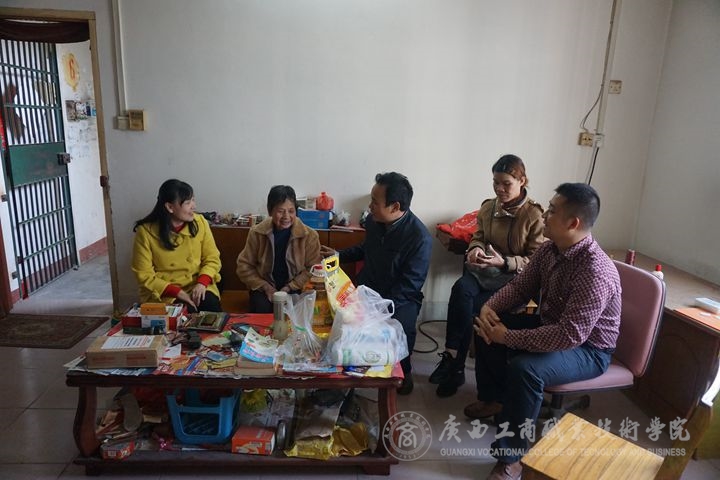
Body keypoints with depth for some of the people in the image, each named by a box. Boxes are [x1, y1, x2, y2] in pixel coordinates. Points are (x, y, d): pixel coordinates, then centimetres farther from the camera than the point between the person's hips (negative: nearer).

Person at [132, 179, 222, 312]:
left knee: (212, 306, -28)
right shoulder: (146, 231, -10)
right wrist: (177, 292, -20)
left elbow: (212, 258, 3)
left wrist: (202, 283, -17)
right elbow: (145, 276, -8)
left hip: (197, 286, 3)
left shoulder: (200, 222, -1)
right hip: (163, 292, -2)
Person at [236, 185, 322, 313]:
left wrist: (290, 288, -14)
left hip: (295, 289, -1)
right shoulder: (257, 233, -4)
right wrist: (265, 287, -9)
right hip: (264, 287, 1)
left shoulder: (309, 235, -8)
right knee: (261, 309, -27)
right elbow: (244, 265, 2)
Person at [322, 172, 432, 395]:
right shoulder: (373, 220, -3)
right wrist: (338, 255, 15)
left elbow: (408, 286, -21)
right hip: (367, 287, 5)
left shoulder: (420, 238, -22)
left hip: (400, 297, -5)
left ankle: (403, 370, 2)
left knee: (400, 325, -32)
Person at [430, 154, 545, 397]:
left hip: (515, 278, -4)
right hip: (485, 270, 4)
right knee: (461, 288, -30)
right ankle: (453, 360, -21)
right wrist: (476, 249, -9)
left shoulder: (535, 215, -9)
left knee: (471, 307, -27)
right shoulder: (488, 207, 5)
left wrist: (504, 262, -24)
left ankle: (453, 360, -8)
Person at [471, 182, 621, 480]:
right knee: (487, 325, 3)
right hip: (552, 326, 9)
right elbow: (520, 286, 4)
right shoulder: (549, 249, -7)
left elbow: (570, 335, -37)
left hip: (588, 348, -8)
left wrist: (507, 337, -33)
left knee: (525, 368, -33)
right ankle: (493, 399, 23)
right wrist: (489, 306, -16)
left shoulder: (595, 271, -33)